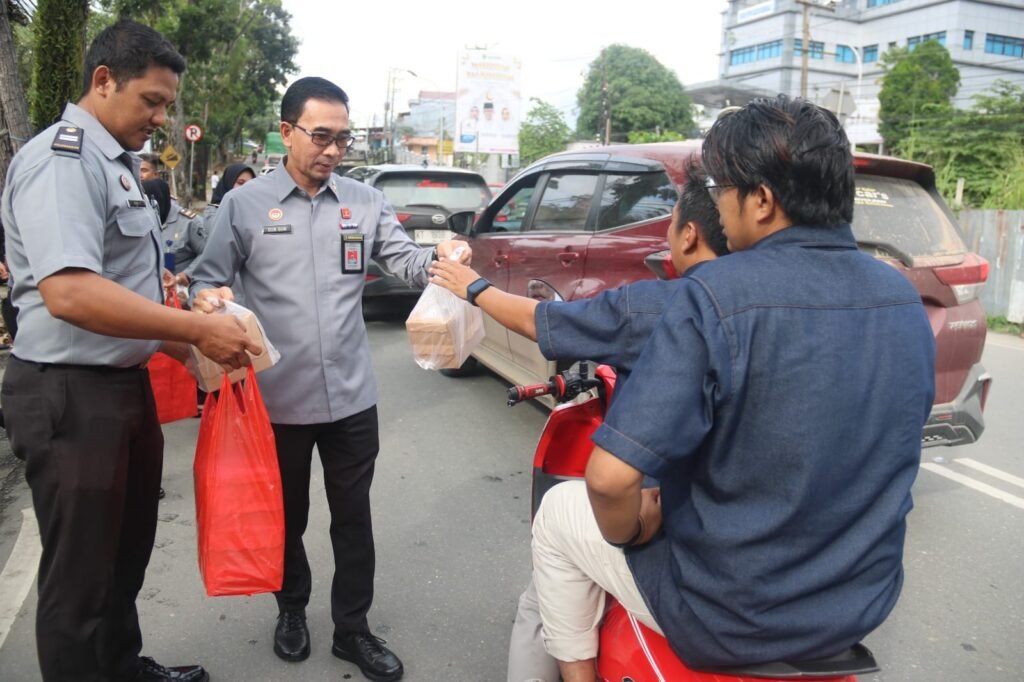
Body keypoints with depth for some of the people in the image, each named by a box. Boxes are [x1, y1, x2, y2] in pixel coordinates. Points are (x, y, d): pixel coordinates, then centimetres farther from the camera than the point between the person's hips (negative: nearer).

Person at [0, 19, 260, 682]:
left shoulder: (118, 164, 15)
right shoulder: (61, 159, -17)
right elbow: (68, 292, -31)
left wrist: (179, 346, 14)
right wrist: (197, 329, -27)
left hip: (124, 384, 10)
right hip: (71, 395, -10)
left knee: (128, 550, 23)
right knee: (81, 573, 5)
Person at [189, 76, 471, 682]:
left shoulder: (365, 201, 4)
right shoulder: (244, 204, -2)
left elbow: (405, 261, -2)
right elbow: (209, 279, 0)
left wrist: (442, 256, -24)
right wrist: (208, 297, -23)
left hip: (352, 396, 1)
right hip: (279, 398, -1)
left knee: (354, 518, 12)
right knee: (286, 517, 18)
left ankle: (353, 627, 30)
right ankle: (292, 610, 43)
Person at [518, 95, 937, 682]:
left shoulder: (717, 295, -25)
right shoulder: (907, 301, -4)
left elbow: (610, 477, -30)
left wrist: (629, 530, -8)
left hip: (729, 621, -6)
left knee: (559, 512, 15)